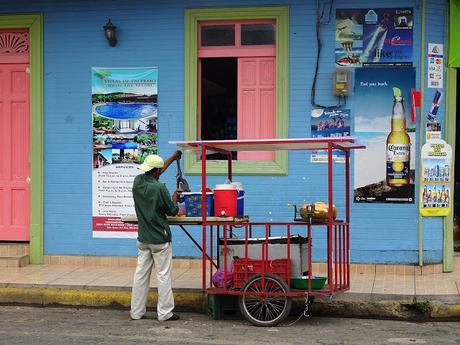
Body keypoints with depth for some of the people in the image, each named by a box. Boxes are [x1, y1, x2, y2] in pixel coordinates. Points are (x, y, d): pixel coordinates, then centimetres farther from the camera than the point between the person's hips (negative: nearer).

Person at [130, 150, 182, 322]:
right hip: (160, 239, -6)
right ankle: (165, 313, 5)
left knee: (141, 274, 9)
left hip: (143, 238, 6)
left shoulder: (138, 182, 0)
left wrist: (172, 158, 28)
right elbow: (173, 211, -8)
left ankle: (136, 312, 13)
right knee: (163, 276, 1)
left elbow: (155, 173, 20)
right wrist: (174, 197, 12)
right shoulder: (160, 188, -19)